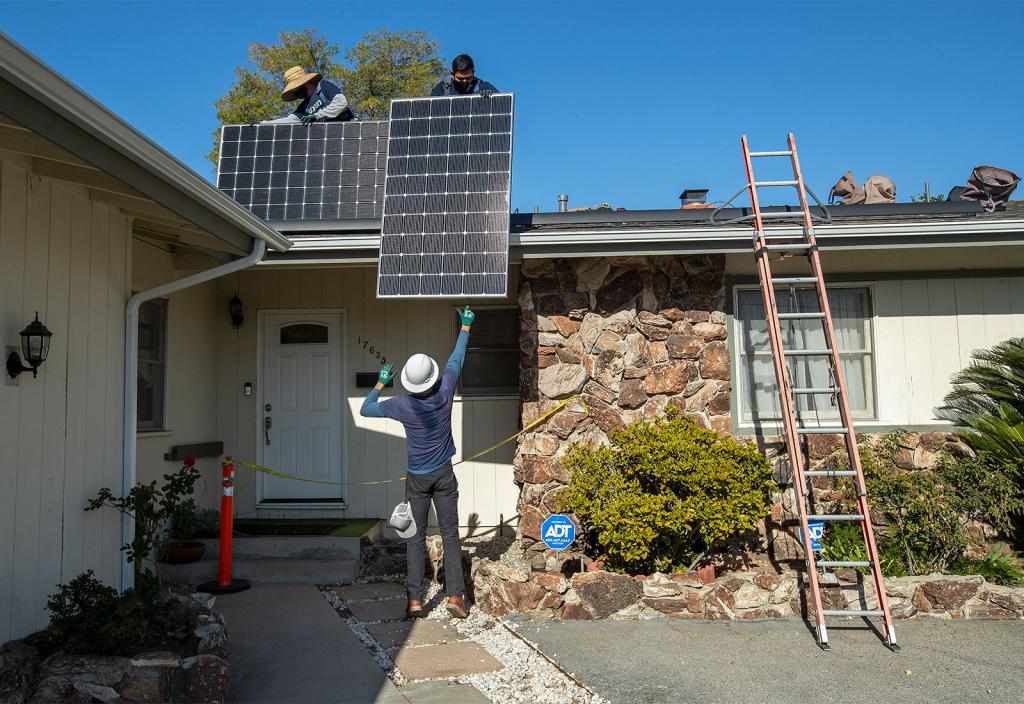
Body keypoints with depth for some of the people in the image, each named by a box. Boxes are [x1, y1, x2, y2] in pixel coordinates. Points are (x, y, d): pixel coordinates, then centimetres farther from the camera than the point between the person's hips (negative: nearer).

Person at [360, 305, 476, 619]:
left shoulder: (403, 405, -15)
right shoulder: (445, 392, -12)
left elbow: (365, 409, 0)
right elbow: (456, 358, 3)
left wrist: (381, 382, 11)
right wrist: (465, 326, 16)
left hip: (417, 478, -1)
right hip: (444, 474, 1)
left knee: (415, 538, 6)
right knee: (450, 535, 4)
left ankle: (415, 599, 4)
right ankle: (455, 595, 1)